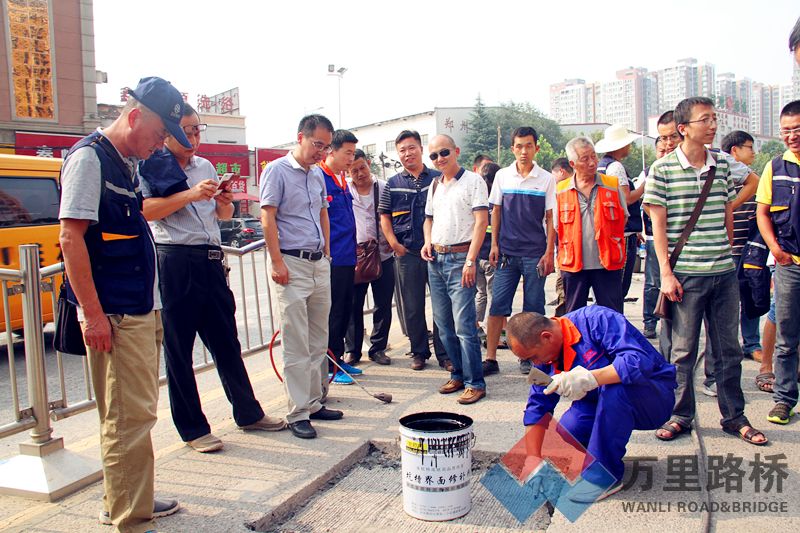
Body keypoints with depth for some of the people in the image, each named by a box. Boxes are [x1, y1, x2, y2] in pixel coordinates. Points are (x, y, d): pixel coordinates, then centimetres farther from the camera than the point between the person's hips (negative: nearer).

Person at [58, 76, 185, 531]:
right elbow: (71, 237, -17)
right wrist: (93, 313, -19)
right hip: (113, 317, -10)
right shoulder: (89, 157, -11)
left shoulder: (128, 165, 16)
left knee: (137, 411, 17)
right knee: (131, 416, -5)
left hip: (143, 312, 10)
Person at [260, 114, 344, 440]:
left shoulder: (318, 174, 16)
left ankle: (314, 402, 23)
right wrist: (277, 262, -15)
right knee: (296, 345, -5)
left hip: (320, 263, 8)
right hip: (292, 264, -7)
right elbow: (268, 218, -10)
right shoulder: (277, 170, -6)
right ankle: (298, 414, 3)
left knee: (318, 341, 12)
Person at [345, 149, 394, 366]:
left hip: (383, 256, 1)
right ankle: (352, 350, 17)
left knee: (383, 305, 6)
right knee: (353, 305, 4)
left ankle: (378, 348, 20)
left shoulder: (384, 188, 4)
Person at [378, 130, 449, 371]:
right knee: (412, 307, 8)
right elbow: (384, 216, 9)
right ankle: (419, 352, 21)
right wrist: (394, 244, -3)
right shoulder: (392, 184, 7)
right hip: (407, 253, 1)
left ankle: (444, 353, 12)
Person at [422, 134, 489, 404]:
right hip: (435, 259, 7)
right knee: (444, 325, 10)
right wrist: (427, 241, 6)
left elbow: (481, 221, -11)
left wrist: (470, 261, -18)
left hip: (460, 258, -7)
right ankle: (458, 375, 23)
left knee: (464, 325, -9)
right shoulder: (435, 185, 17)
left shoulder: (473, 181, -4)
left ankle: (475, 383, 0)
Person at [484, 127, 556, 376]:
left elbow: (550, 218, 2)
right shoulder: (502, 176, 5)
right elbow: (496, 211, 10)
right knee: (498, 305, 0)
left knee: (533, 308, 5)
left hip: (535, 253, -1)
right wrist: (494, 244, 3)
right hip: (506, 252, 1)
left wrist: (549, 252, -4)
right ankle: (490, 358, 6)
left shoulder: (546, 179, 1)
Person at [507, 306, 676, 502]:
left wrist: (588, 378, -45)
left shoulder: (596, 319, -25)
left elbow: (639, 360, -36)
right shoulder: (545, 354, -4)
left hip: (654, 399, -6)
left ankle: (604, 476, -19)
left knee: (614, 389, -37)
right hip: (601, 403, 6)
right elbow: (537, 407, -4)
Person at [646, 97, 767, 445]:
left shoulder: (722, 166, 9)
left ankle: (734, 416, 24)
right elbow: (658, 224, -6)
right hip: (685, 274, -4)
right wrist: (666, 273, -11)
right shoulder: (662, 169, -4)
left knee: (728, 348, 11)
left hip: (724, 273, 4)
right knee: (683, 350, 5)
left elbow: (728, 215, 16)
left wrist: (727, 256, 15)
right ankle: (680, 416, 19)